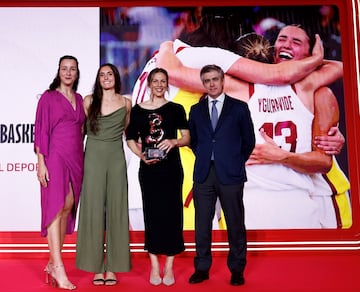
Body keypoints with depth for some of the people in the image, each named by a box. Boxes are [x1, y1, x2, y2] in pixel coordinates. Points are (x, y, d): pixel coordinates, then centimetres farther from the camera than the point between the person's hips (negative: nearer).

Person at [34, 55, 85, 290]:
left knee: (68, 208, 4)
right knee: (56, 207, -10)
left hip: (76, 159, 6)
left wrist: (82, 160, 11)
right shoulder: (48, 97, 2)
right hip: (56, 157, -5)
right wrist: (41, 162, -10)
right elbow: (41, 131, -3)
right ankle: (58, 268, -10)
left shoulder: (79, 99, 16)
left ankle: (52, 263, 14)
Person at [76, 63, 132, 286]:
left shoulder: (126, 103, 8)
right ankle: (97, 267, 8)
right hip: (93, 158, 0)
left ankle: (112, 267, 8)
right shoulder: (89, 101, 5)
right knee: (93, 209, 0)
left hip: (116, 158, 1)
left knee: (116, 209, 0)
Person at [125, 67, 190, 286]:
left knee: (171, 212, 1)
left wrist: (174, 142, -16)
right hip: (148, 168, 1)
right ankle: (154, 266, 15)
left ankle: (169, 267, 11)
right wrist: (141, 155, -7)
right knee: (151, 213, 5)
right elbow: (131, 139, 9)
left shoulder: (176, 109, 5)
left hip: (171, 167, -1)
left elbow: (187, 137, 4)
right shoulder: (138, 110, 8)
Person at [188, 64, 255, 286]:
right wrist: (204, 158, 10)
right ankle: (202, 268, 19)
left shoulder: (239, 108, 4)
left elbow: (249, 141, 7)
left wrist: (237, 162, 4)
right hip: (203, 175, 3)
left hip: (230, 175, -2)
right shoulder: (196, 110, 12)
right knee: (202, 224, 6)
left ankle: (237, 270, 18)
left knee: (235, 224, 5)